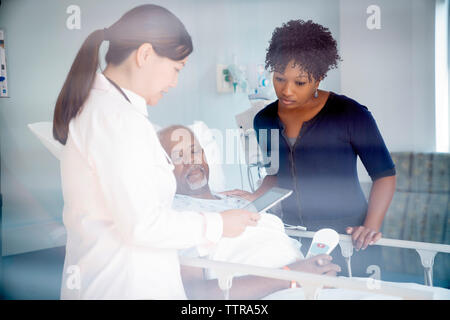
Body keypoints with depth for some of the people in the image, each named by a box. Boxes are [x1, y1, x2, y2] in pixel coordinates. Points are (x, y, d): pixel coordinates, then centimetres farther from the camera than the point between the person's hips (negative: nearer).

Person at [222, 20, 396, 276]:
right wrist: (256, 197, 0)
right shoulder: (265, 120, 2)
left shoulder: (350, 114, -12)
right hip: (294, 236, 4)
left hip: (347, 236, -3)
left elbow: (385, 174, -7)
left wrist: (371, 227, -18)